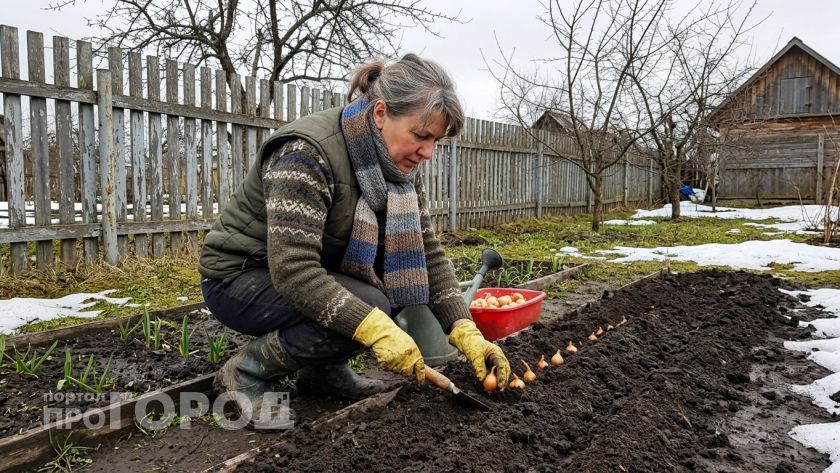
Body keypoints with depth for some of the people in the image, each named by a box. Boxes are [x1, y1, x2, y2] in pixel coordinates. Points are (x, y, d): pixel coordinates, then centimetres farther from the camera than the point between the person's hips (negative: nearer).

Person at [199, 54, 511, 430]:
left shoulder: (398, 167, -5)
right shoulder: (308, 153, -29)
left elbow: (426, 254, -6)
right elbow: (292, 270, -36)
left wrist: (467, 333, -15)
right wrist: (377, 328, -41)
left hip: (312, 274, 7)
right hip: (239, 277, -7)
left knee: (403, 273, -11)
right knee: (369, 307, -27)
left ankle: (325, 366, 5)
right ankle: (245, 371, -8)